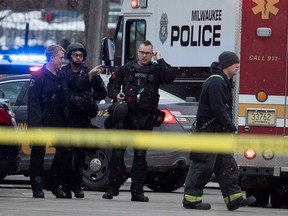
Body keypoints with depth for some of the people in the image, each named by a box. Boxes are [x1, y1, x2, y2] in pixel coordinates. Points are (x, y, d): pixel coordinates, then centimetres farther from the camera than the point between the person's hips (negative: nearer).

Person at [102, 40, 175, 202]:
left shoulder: (156, 70, 8)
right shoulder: (126, 69, 12)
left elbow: (170, 78, -10)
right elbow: (112, 83, 15)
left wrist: (160, 61, -6)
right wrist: (116, 94, -5)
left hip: (146, 119, 0)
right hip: (126, 115, 0)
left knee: (140, 155, 3)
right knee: (117, 153, -3)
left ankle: (137, 191, 7)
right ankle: (113, 187, 4)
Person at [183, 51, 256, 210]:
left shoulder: (224, 82, 16)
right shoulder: (215, 83, -18)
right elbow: (219, 110, -23)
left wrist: (229, 128, 13)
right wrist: (232, 128, -18)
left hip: (219, 131, 11)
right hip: (208, 131, -11)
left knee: (227, 166, 8)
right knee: (203, 167, -5)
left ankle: (234, 199, 9)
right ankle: (191, 199, 1)